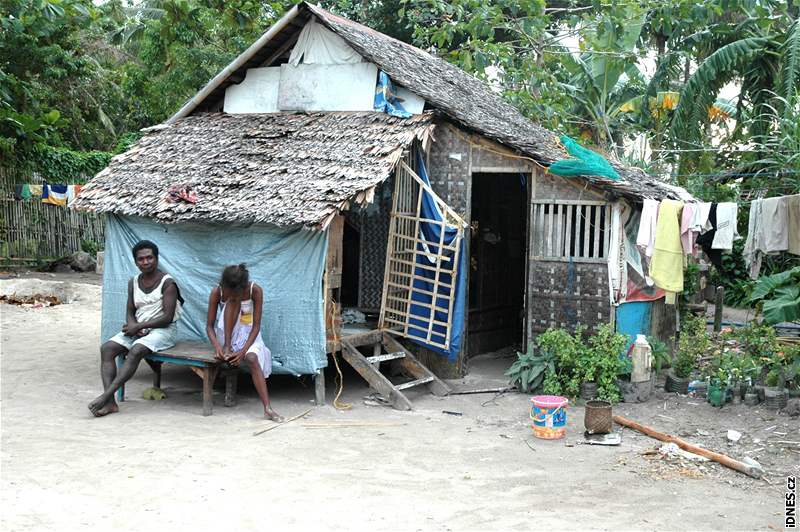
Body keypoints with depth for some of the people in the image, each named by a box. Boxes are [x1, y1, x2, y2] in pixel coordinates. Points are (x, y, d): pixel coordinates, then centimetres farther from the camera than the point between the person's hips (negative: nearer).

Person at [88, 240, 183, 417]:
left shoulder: (167, 283, -9)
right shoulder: (133, 283, 12)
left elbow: (167, 318, -15)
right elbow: (130, 312, 12)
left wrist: (138, 326, -16)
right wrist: (132, 326, -11)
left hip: (163, 330, -6)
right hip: (138, 329, 7)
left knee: (136, 350, -34)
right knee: (107, 348, -17)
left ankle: (106, 395, -34)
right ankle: (110, 402, -27)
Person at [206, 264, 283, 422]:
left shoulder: (255, 291, -21)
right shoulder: (217, 292, -18)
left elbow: (256, 325, -20)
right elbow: (209, 325, -14)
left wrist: (243, 350, -31)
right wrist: (217, 346, -33)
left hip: (248, 334, 0)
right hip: (227, 335, 0)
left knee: (252, 358, -32)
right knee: (233, 301, -27)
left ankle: (267, 409, -37)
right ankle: (227, 347, -24)